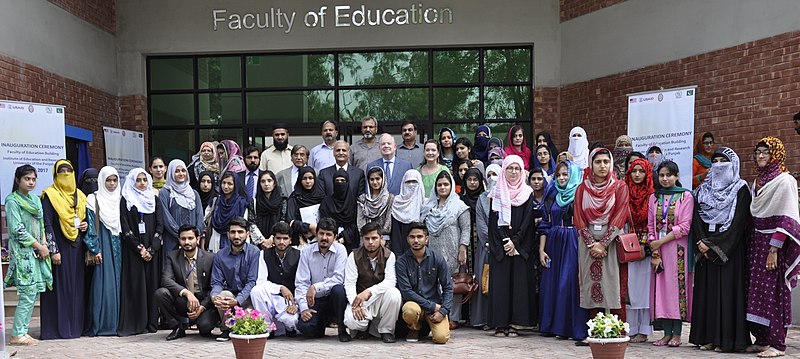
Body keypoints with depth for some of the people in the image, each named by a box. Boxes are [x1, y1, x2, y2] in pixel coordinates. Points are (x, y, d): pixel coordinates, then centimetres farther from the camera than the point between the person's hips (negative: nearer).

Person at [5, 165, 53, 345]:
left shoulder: (36, 200, 16)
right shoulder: (12, 201, -6)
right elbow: (17, 229, -13)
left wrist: (44, 244, 2)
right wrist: (39, 246, -11)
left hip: (37, 251, 7)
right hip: (22, 251, -7)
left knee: (34, 293, 5)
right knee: (28, 293, -10)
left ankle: (23, 331, 12)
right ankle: (17, 335, -3)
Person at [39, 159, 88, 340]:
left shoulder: (79, 195, 15)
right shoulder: (50, 196, -3)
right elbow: (47, 225, -9)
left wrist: (85, 225, 2)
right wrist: (53, 250, -16)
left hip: (77, 247, 6)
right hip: (60, 246, -6)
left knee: (77, 286, 6)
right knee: (60, 286, -5)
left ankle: (76, 324, 12)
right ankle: (57, 327, 0)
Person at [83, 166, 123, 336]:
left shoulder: (120, 199, 13)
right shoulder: (94, 199, -1)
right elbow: (90, 226, -6)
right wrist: (95, 250, -12)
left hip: (118, 245, 5)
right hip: (102, 245, -4)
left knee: (117, 282, 3)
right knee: (103, 283, -8)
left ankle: (115, 322, 7)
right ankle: (100, 324, -5)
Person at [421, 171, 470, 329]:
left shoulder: (459, 206, 2)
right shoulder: (428, 206, 14)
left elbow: (466, 229, -3)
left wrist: (462, 250, -10)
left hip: (451, 252, -3)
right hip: (432, 251, 4)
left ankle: (453, 318, 5)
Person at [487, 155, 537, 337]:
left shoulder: (527, 193, 7)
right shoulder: (497, 193, 7)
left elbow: (527, 221, -1)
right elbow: (494, 221, 0)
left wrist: (515, 242, -12)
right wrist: (504, 242, -11)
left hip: (520, 247, 0)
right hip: (499, 247, 0)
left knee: (519, 282, -3)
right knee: (500, 283, -2)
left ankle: (514, 324, 2)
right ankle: (500, 324, 1)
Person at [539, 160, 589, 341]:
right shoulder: (552, 195, 14)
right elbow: (545, 224, 13)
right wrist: (541, 249, 6)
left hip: (574, 245, -5)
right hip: (553, 245, 5)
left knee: (571, 284, -7)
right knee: (551, 284, 6)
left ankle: (576, 328, 0)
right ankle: (553, 326, 14)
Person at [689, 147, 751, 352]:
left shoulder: (741, 189, 0)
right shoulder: (703, 189, 14)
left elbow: (739, 222, -10)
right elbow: (696, 218, 7)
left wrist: (715, 244, -14)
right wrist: (701, 242, -8)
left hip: (731, 248, -5)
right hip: (705, 248, 5)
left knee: (728, 290, -5)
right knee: (707, 291, 3)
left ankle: (728, 338, -2)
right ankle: (708, 337, 7)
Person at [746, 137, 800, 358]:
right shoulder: (758, 182, 14)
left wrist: (774, 249, -19)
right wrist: (752, 243, 11)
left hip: (774, 244, -7)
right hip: (756, 242, 7)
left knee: (774, 293, -6)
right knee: (756, 291, 7)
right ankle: (761, 340, 15)